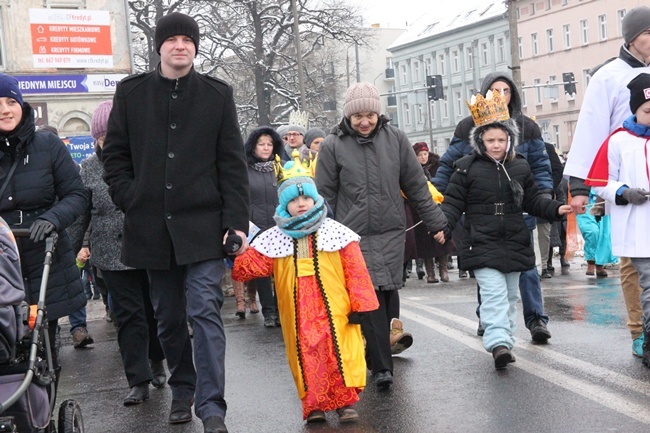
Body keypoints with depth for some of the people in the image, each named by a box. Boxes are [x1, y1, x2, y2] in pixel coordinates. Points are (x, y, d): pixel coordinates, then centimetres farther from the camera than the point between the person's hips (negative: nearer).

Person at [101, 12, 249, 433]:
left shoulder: (218, 94, 3)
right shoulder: (131, 92, 7)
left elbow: (232, 163, 0)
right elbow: (115, 155, 11)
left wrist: (236, 221, -7)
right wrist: (132, 203, -1)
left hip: (202, 225, -2)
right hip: (151, 227, 3)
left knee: (205, 312, -9)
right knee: (169, 317, 13)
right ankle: (183, 390, 29)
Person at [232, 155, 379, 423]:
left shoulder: (336, 232, 1)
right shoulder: (273, 239, 5)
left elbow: (355, 270, 0)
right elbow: (247, 267, 4)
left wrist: (360, 304, -3)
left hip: (335, 311, -1)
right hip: (298, 318, 2)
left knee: (341, 352, -4)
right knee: (306, 356, 2)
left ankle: (346, 401, 6)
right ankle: (314, 405, 12)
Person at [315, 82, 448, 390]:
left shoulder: (394, 138, 5)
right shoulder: (333, 145, 0)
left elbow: (416, 186, 10)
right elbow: (325, 195, 4)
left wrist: (436, 222, 11)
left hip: (392, 231, 2)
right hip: (354, 235, -2)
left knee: (389, 289, 1)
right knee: (370, 296, -8)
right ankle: (382, 366, -6)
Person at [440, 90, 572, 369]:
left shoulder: (520, 167, 7)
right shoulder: (467, 168, -4)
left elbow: (533, 200, 15)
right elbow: (453, 202, -4)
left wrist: (556, 209, 1)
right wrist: (443, 226, -20)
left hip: (515, 243, 5)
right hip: (482, 244, -5)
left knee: (510, 296, 12)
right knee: (494, 293, -16)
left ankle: (504, 341, 22)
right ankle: (498, 343, -23)